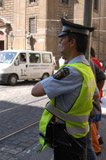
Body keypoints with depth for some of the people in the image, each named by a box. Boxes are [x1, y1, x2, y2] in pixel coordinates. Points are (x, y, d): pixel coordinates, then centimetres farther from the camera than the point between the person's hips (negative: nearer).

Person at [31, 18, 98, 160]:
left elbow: (36, 91, -27)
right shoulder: (87, 68, 4)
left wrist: (51, 78, -9)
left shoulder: (72, 71, -27)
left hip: (67, 141, -9)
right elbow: (95, 95, 21)